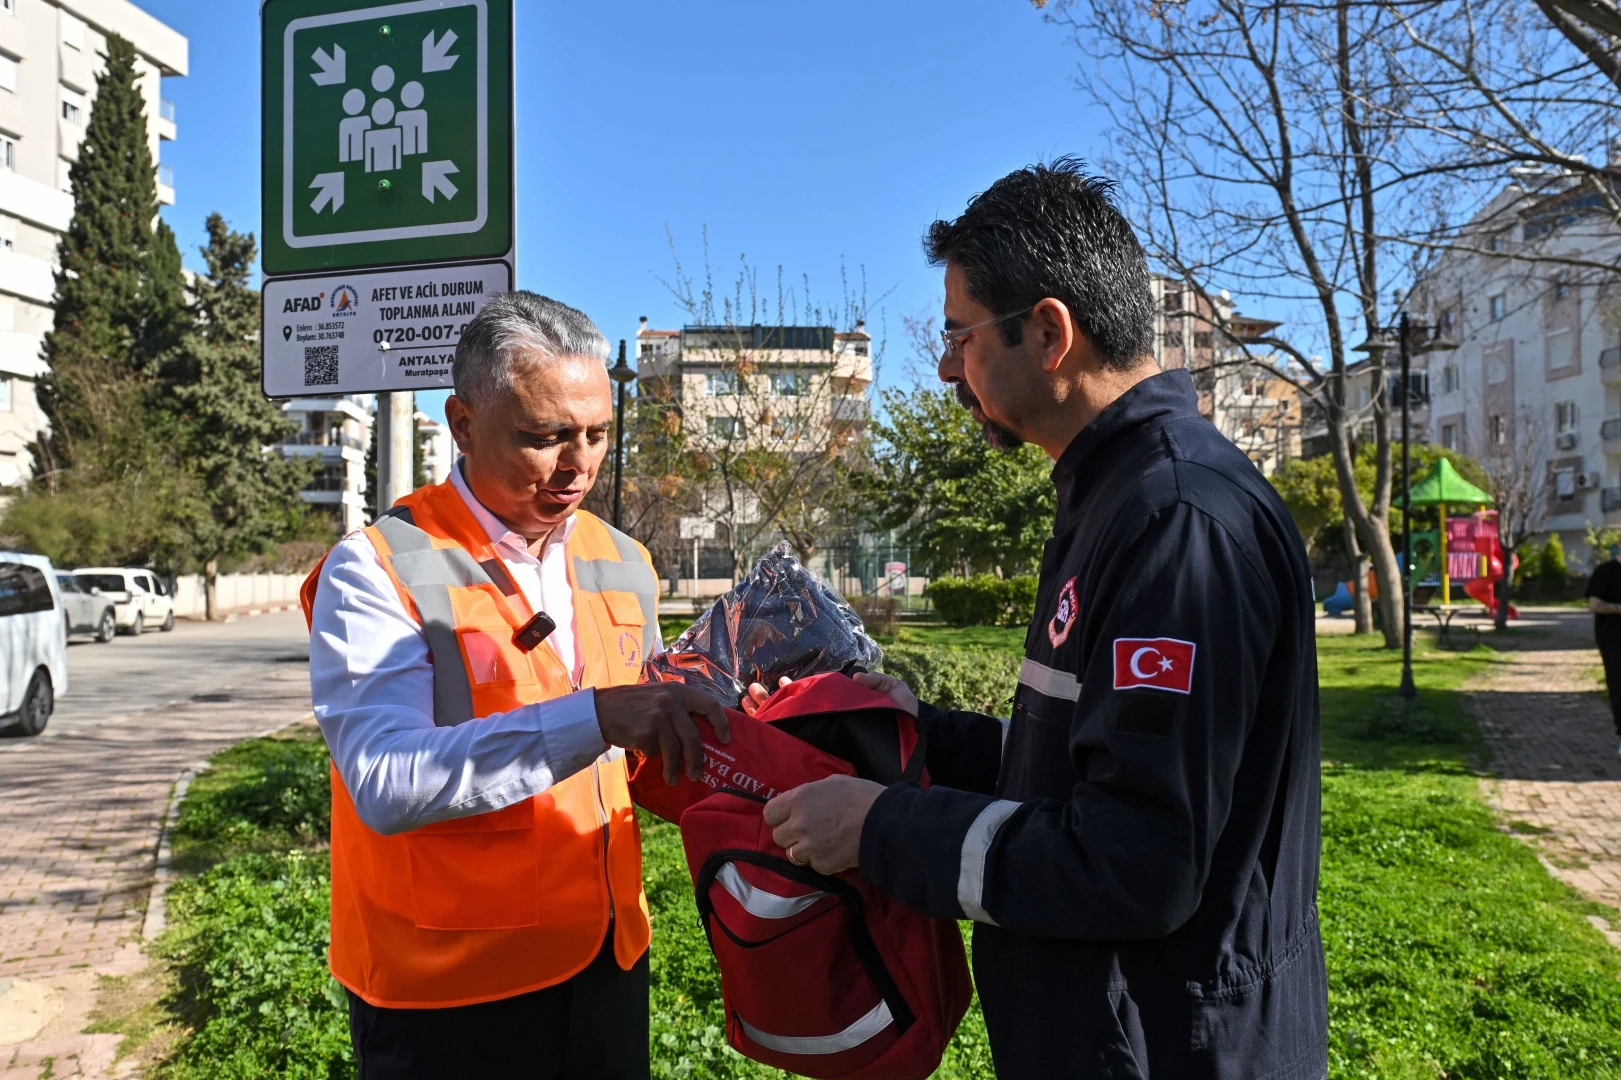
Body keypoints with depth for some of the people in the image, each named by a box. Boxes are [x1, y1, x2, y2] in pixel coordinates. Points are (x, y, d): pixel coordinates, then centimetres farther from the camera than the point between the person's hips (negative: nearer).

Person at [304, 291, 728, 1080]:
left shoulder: (623, 565, 4)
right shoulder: (379, 571, -14)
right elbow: (385, 784, -27)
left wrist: (686, 728, -9)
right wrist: (591, 717, -35)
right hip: (445, 993, -5)